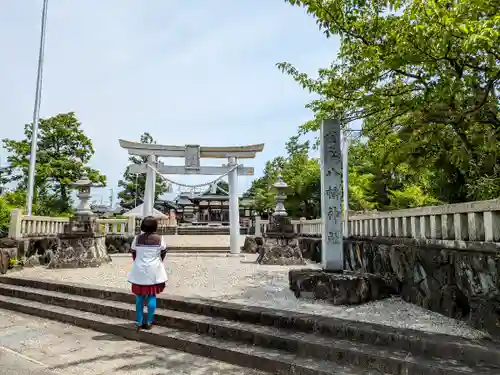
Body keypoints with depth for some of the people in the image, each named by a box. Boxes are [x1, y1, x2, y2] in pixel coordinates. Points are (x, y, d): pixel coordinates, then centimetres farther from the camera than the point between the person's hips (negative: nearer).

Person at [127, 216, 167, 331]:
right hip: (154, 271, -1)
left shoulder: (137, 238, -5)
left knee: (139, 297, 12)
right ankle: (149, 322, 12)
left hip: (140, 271, 1)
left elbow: (133, 254, 2)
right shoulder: (159, 238, -8)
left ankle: (139, 323, 18)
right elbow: (163, 254, 1)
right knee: (152, 296, 9)